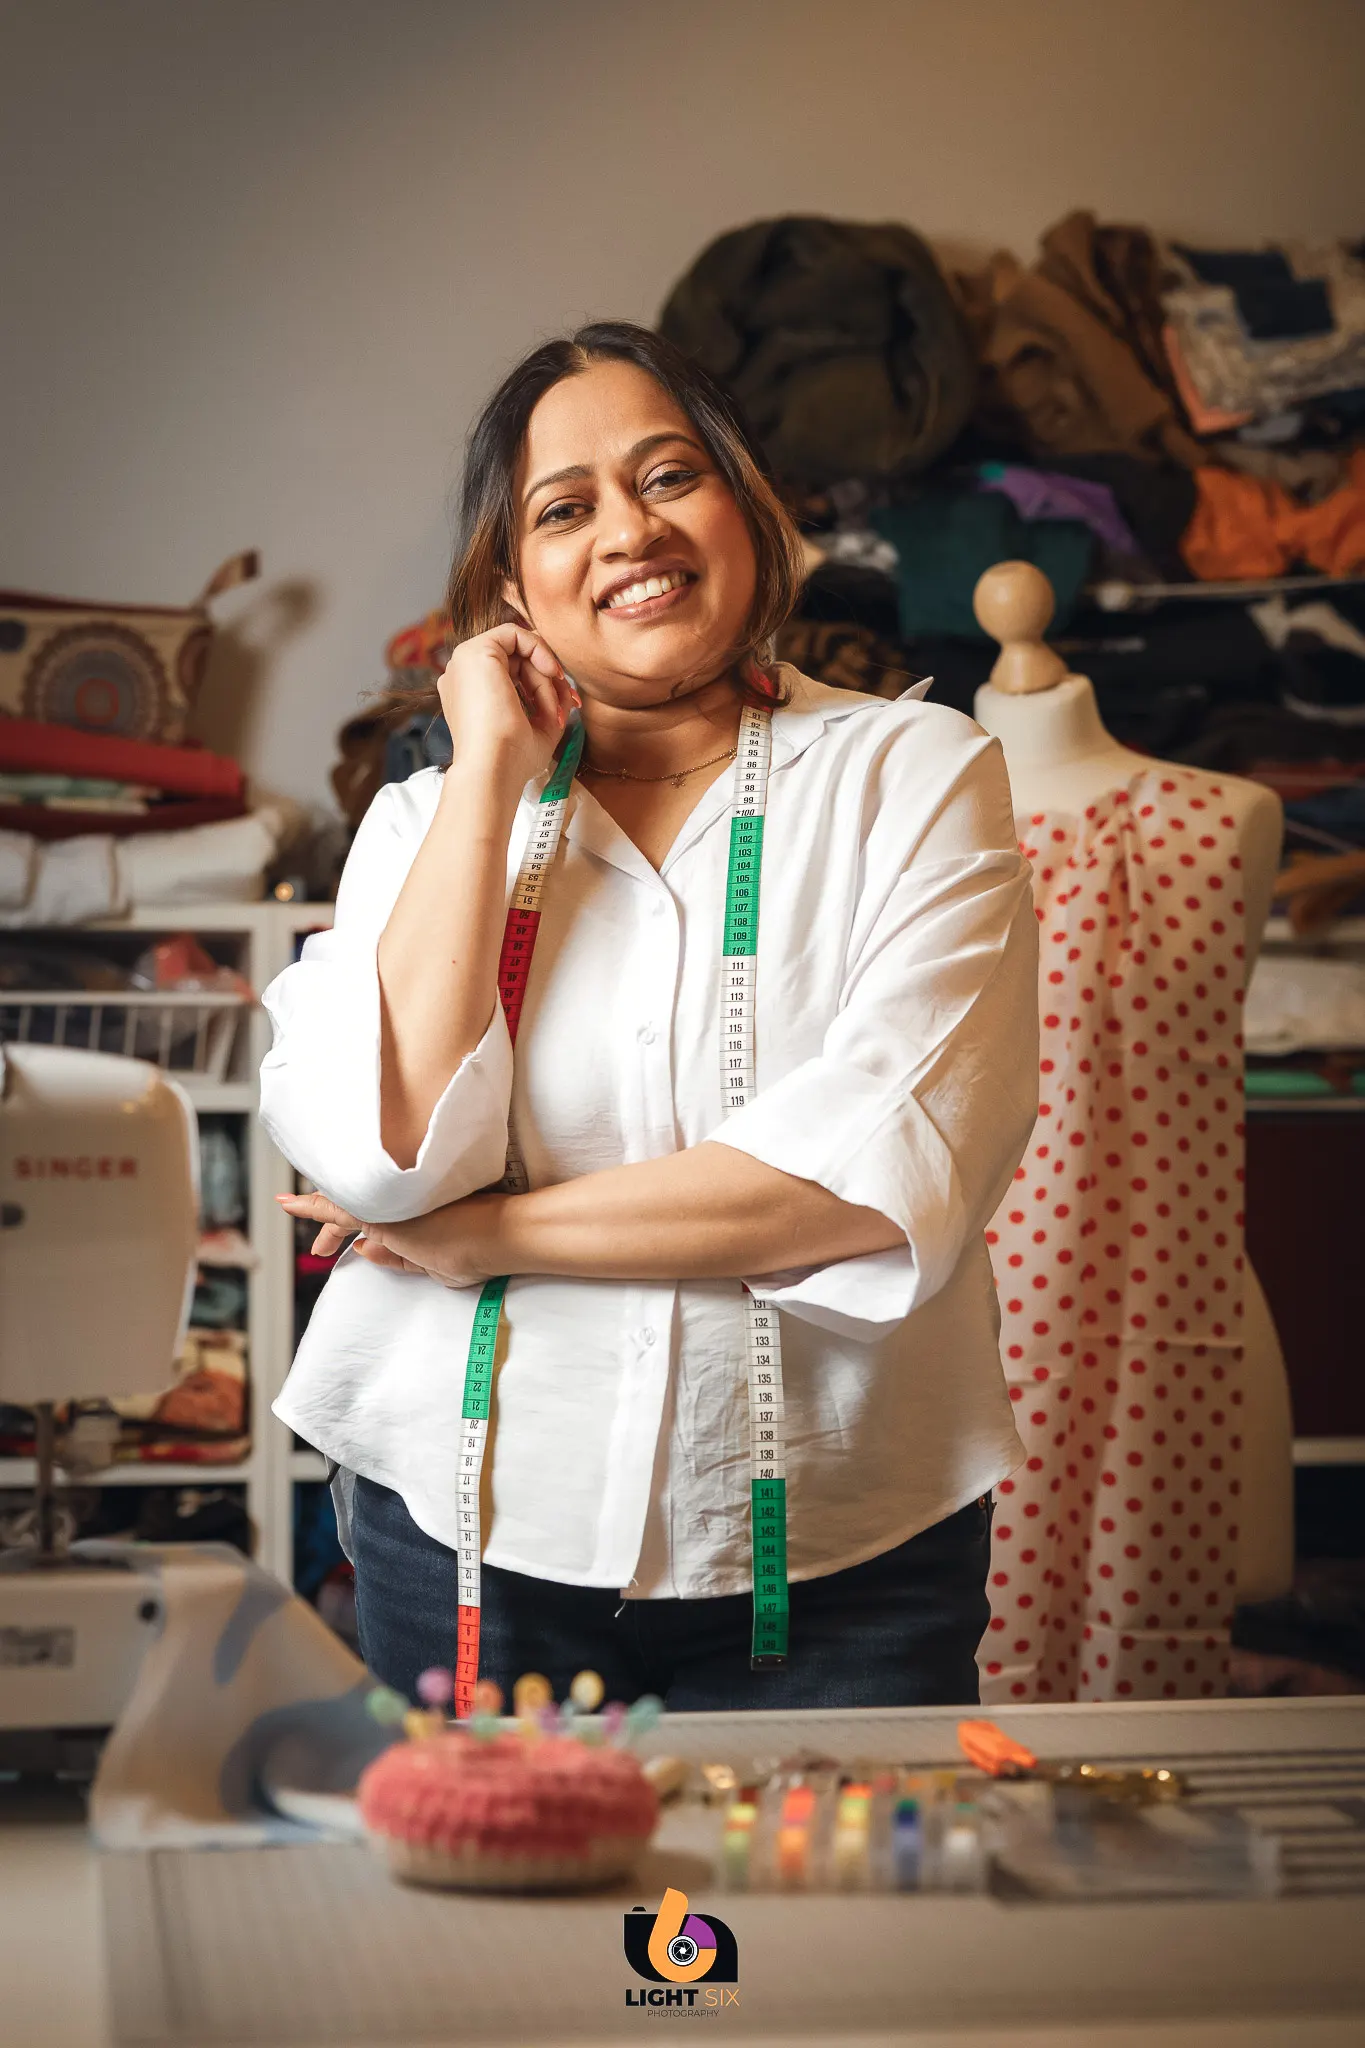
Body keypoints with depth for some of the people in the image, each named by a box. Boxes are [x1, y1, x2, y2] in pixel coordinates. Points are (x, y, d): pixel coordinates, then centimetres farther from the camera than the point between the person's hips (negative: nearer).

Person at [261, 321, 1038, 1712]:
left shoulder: (916, 776, -2)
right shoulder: (433, 818, 5)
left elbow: (890, 1170, -16)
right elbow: (382, 1156, -13)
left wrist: (492, 1235, -12)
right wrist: (490, 771, -10)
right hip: (472, 1549, 2)